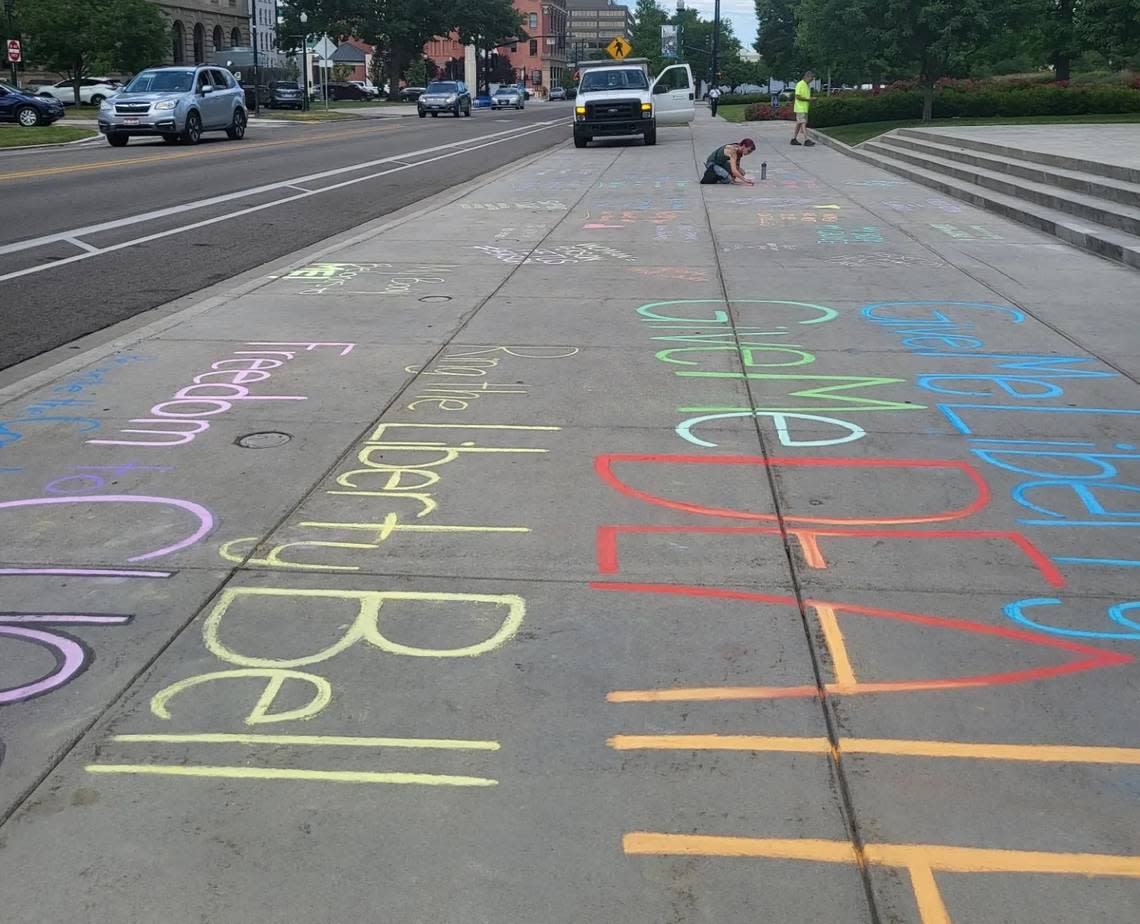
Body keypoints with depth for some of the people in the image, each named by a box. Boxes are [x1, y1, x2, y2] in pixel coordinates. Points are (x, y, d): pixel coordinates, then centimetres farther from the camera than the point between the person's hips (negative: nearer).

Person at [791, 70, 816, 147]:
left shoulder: (808, 85, 16)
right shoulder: (800, 85, -14)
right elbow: (798, 96, -19)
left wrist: (811, 99, 4)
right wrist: (807, 99, -19)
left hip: (805, 108, 9)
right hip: (800, 108, -9)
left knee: (799, 124, 10)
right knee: (803, 123, -12)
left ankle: (793, 139, 15)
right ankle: (806, 140, -16)